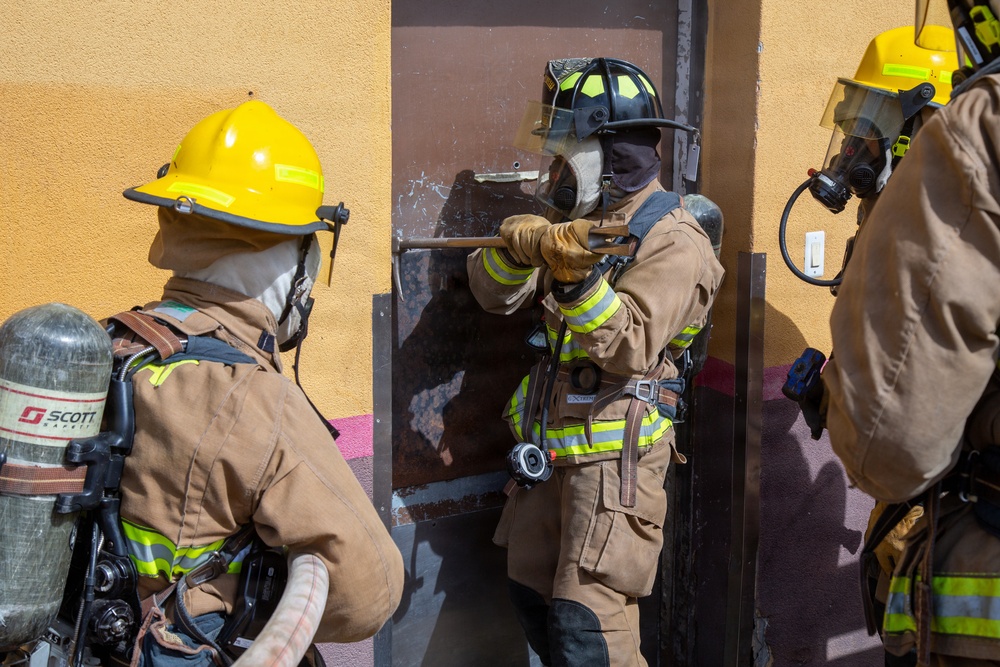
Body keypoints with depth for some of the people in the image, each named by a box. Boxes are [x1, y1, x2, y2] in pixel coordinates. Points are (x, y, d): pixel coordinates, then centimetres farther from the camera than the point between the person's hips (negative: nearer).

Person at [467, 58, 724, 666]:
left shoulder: (671, 242, -14)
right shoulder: (576, 220, 9)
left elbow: (630, 349, -25)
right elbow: (495, 293, 3)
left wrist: (578, 276, -38)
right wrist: (520, 247, -18)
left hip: (616, 453, -8)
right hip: (549, 451, 8)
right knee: (533, 597, 17)